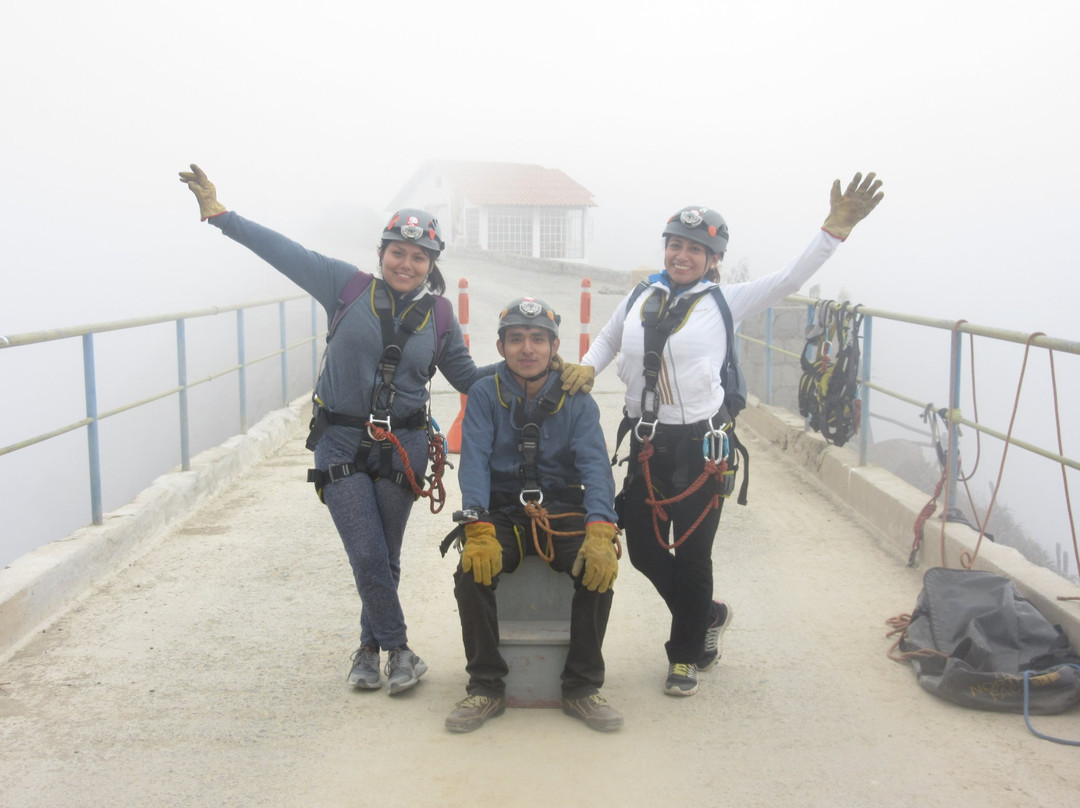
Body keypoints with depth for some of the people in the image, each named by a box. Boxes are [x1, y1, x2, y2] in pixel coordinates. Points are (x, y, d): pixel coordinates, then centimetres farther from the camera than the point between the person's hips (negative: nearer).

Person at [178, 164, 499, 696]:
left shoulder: (438, 314, 5)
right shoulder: (349, 287, -1)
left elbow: (467, 377, 11)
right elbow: (285, 253, 0)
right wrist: (219, 214, -1)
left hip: (402, 447, 2)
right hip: (341, 443, -2)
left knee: (385, 558, 9)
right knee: (368, 556, -8)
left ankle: (371, 648, 29)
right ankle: (398, 650, 11)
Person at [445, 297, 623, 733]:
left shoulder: (577, 401, 1)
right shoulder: (484, 395, 0)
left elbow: (595, 465, -11)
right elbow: (474, 463, -11)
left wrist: (600, 532, -30)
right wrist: (478, 531, -28)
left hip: (563, 511, 1)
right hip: (502, 513, 0)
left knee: (599, 567, -27)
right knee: (471, 572, -28)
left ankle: (582, 688, -9)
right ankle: (486, 688, -9)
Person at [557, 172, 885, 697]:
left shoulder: (725, 303, -4)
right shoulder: (641, 298, 7)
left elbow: (789, 280, -12)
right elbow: (608, 339, 22)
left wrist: (837, 226, -21)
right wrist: (587, 366, 2)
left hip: (699, 445, -4)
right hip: (646, 442, 4)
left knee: (691, 554, 7)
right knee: (643, 550, 10)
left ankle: (686, 655, 30)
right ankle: (709, 616, 39)